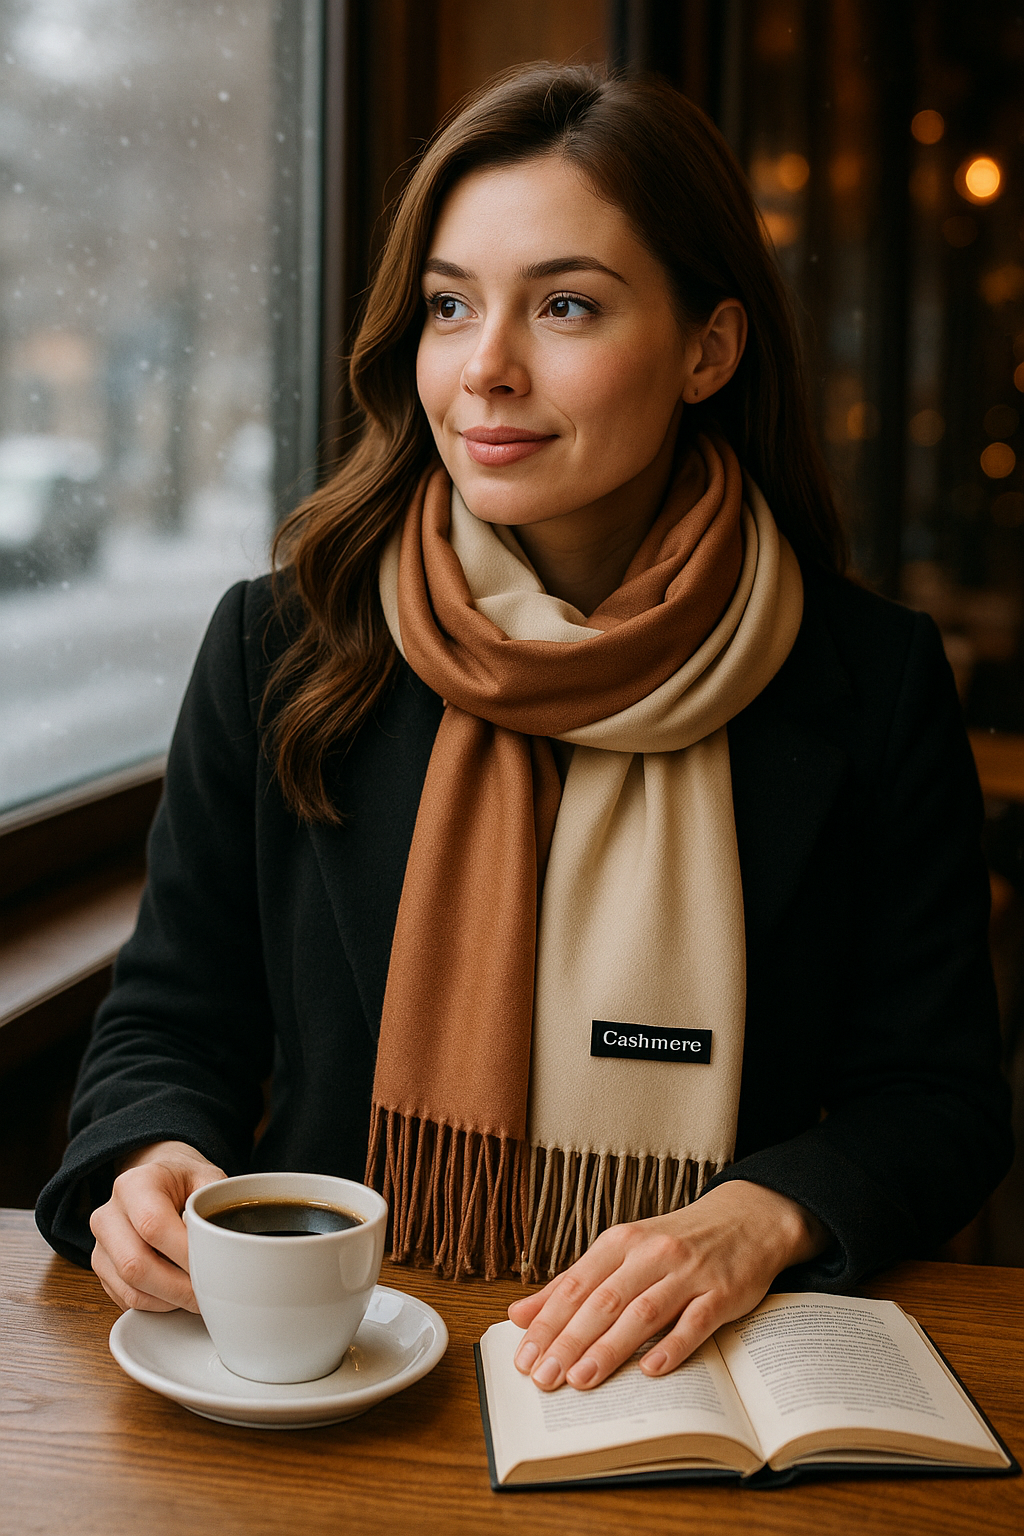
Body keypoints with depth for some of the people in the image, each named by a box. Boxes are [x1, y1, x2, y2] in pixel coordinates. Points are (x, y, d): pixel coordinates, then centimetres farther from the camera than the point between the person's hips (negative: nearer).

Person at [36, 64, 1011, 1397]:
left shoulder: (873, 683, 1)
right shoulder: (281, 648, 4)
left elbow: (935, 1097, 5)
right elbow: (172, 1024, 10)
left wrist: (756, 1221, -14)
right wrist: (154, 1164, -12)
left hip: (690, 1385, -1)